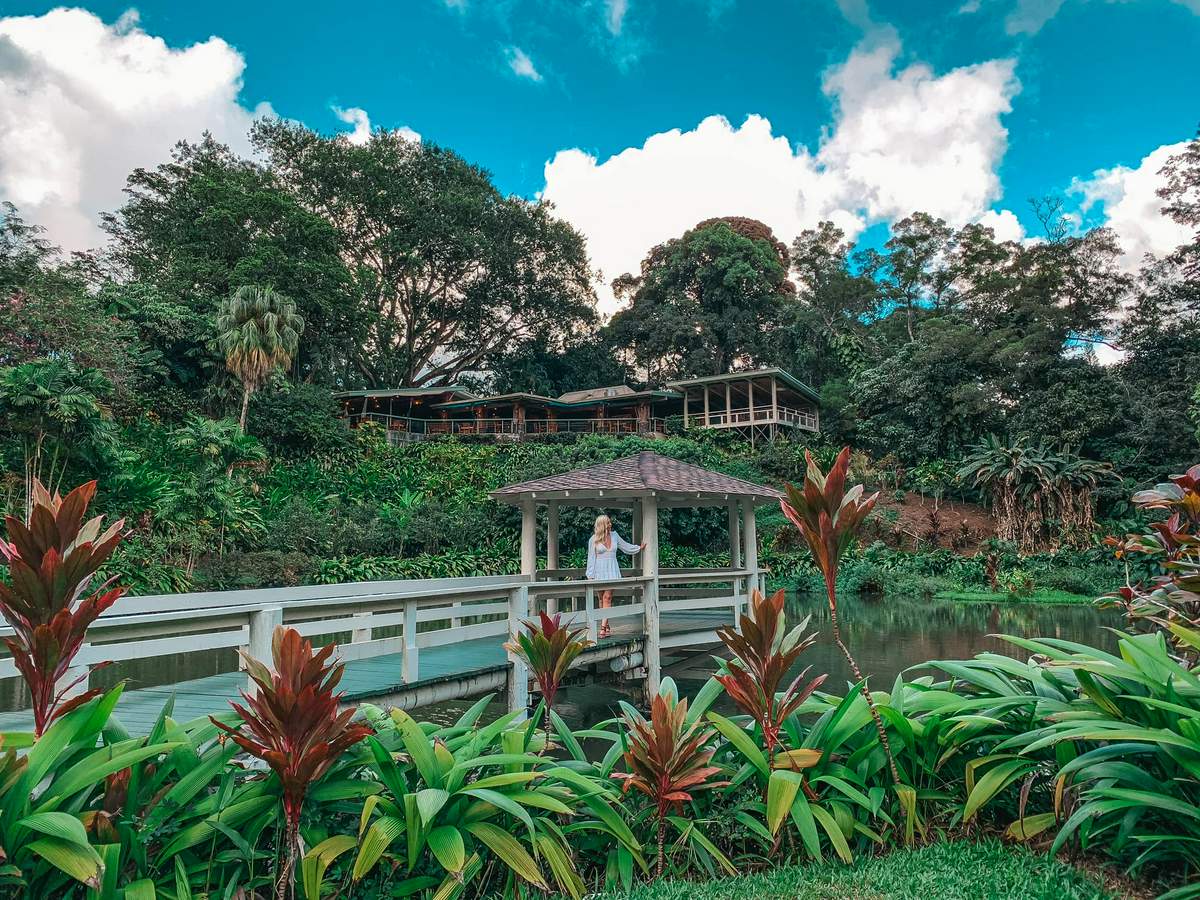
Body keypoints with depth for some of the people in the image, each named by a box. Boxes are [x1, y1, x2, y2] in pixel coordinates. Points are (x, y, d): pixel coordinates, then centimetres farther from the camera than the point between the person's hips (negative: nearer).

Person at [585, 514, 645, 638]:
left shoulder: (614, 535, 8)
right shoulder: (593, 540, -1)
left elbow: (625, 546, 24)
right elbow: (591, 558, 1)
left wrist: (639, 548, 25)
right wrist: (590, 576, -2)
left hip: (612, 570, 1)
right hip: (600, 571, -1)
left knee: (607, 597, -9)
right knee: (602, 599, 3)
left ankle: (603, 627, -13)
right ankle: (606, 626, 14)